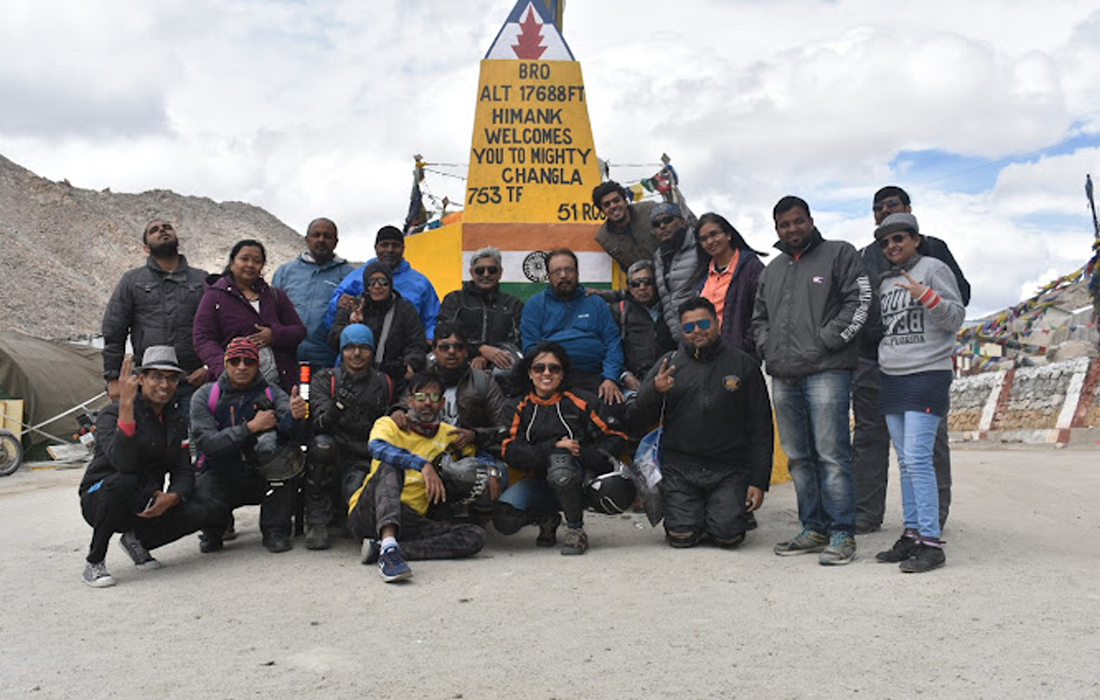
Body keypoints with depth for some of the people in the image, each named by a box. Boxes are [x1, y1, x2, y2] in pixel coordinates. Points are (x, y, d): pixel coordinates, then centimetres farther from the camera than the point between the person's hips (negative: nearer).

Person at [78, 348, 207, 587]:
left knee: (197, 513, -21)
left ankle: (136, 540, 7)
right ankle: (94, 562, -17)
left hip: (144, 507, 5)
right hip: (99, 500, -4)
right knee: (123, 480, -38)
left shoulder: (176, 420, 5)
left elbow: (183, 471, 2)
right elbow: (122, 462, -34)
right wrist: (126, 405, -42)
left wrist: (171, 498, -22)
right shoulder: (112, 414, -15)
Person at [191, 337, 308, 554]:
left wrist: (295, 415, -43)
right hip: (220, 476, -1)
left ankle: (275, 530, -18)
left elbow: (290, 429, -18)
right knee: (206, 502, -34)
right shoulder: (204, 396, 0)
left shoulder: (271, 393, 2)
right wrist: (251, 427, -20)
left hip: (264, 479, 1)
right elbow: (206, 442, -14)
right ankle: (214, 530, 8)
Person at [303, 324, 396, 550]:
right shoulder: (324, 380, 6)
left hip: (364, 461, 0)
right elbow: (319, 425, -11)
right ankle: (317, 522, -20)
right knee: (322, 444, -33)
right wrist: (337, 409, -31)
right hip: (332, 456, 0)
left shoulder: (385, 384, 11)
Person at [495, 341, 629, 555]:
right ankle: (547, 519, 11)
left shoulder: (577, 404, 3)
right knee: (504, 519, -24)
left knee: (559, 459, -36)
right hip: (539, 481, 3)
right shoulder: (523, 409, 8)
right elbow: (511, 452, -5)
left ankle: (576, 530, -14)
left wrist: (583, 454, -16)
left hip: (577, 480, -2)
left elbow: (616, 438, 0)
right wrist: (554, 446, -17)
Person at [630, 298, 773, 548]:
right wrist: (654, 391, -18)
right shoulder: (669, 363, 8)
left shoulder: (743, 364, 5)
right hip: (680, 468, 1)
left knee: (728, 535, -16)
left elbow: (761, 427, 5)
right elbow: (639, 419, 4)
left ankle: (726, 510, 18)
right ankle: (695, 511, 22)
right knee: (682, 537, -11)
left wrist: (759, 481, -1)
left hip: (729, 469, -1)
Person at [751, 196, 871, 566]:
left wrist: (827, 340, -11)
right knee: (799, 458, 9)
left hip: (826, 371, -6)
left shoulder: (839, 254, 5)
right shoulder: (772, 269, 23)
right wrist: (768, 347, 10)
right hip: (783, 376, 6)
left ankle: (841, 534, -2)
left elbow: (860, 300, -4)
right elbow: (759, 316, 29)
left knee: (831, 455, -9)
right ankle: (814, 529, 17)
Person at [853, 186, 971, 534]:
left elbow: (960, 292, 5)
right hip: (870, 360, 3)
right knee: (868, 437, 5)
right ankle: (865, 513, 11)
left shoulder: (933, 248, 12)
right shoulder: (863, 257, 21)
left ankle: (932, 514, 8)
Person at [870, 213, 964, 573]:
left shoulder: (933, 268, -2)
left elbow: (956, 318, -8)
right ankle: (912, 534, 13)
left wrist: (927, 296, -22)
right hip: (891, 377, 7)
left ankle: (931, 542, -12)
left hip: (927, 374, -7)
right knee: (905, 462, 8)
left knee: (918, 458, -15)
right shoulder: (885, 280, 17)